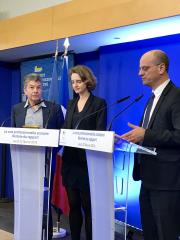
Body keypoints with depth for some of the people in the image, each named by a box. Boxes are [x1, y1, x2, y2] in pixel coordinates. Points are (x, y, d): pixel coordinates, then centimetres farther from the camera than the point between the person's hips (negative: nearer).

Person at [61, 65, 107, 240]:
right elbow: (65, 128, 15)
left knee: (87, 206, 0)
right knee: (73, 205, 11)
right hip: (70, 160, 6)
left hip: (87, 161, -5)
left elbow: (100, 133, -9)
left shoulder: (99, 103, -2)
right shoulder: (71, 103, 15)